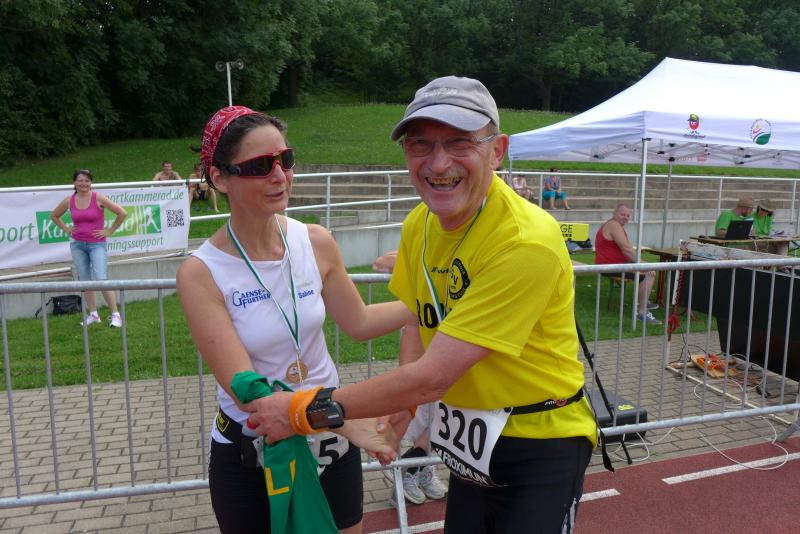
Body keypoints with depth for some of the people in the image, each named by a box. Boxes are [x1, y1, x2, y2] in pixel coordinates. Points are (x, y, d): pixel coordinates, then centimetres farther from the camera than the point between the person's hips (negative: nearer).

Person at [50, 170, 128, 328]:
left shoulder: (98, 198, -8)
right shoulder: (69, 201, 4)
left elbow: (122, 213, -10)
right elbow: (54, 215, 23)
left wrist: (110, 231, -6)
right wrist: (66, 229, 10)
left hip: (97, 244, -4)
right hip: (77, 245, 5)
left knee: (101, 279, -14)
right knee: (84, 281, 8)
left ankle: (115, 315, -8)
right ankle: (93, 314, 18)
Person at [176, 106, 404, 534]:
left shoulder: (316, 243, -9)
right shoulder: (201, 274, -19)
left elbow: (359, 322, 4)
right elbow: (246, 389, -23)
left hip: (330, 442, 3)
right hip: (249, 456, -2)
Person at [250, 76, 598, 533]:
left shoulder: (528, 241, -30)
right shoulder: (419, 224, -5)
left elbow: (431, 377, -29)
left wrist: (301, 411, -21)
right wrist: (404, 404, -8)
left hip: (540, 447, -6)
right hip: (471, 441, 6)